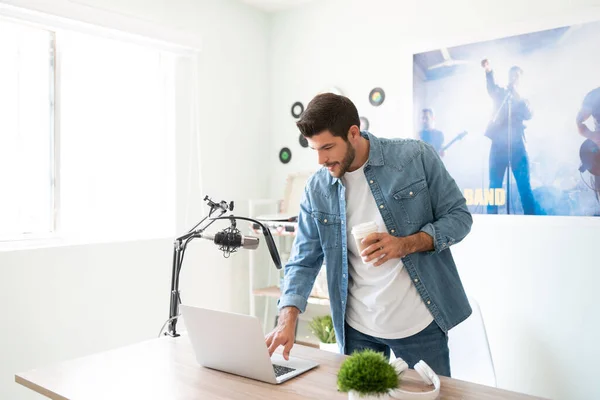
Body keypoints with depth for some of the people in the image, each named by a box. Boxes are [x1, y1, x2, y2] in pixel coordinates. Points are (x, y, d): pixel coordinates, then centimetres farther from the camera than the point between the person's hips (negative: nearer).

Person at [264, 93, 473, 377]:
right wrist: (288, 319, -17)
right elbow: (303, 262, -2)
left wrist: (407, 244, -21)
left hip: (420, 321, -2)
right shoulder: (316, 190, -3)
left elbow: (458, 216, -4)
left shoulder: (416, 157, -11)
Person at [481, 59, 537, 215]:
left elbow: (528, 115, -2)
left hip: (517, 145, 0)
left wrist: (517, 98, -12)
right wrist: (488, 71, -27)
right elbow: (491, 87, -7)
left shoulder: (523, 100, 18)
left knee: (524, 186, -8)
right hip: (498, 144, 0)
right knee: (494, 186, -3)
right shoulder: (500, 94, 16)